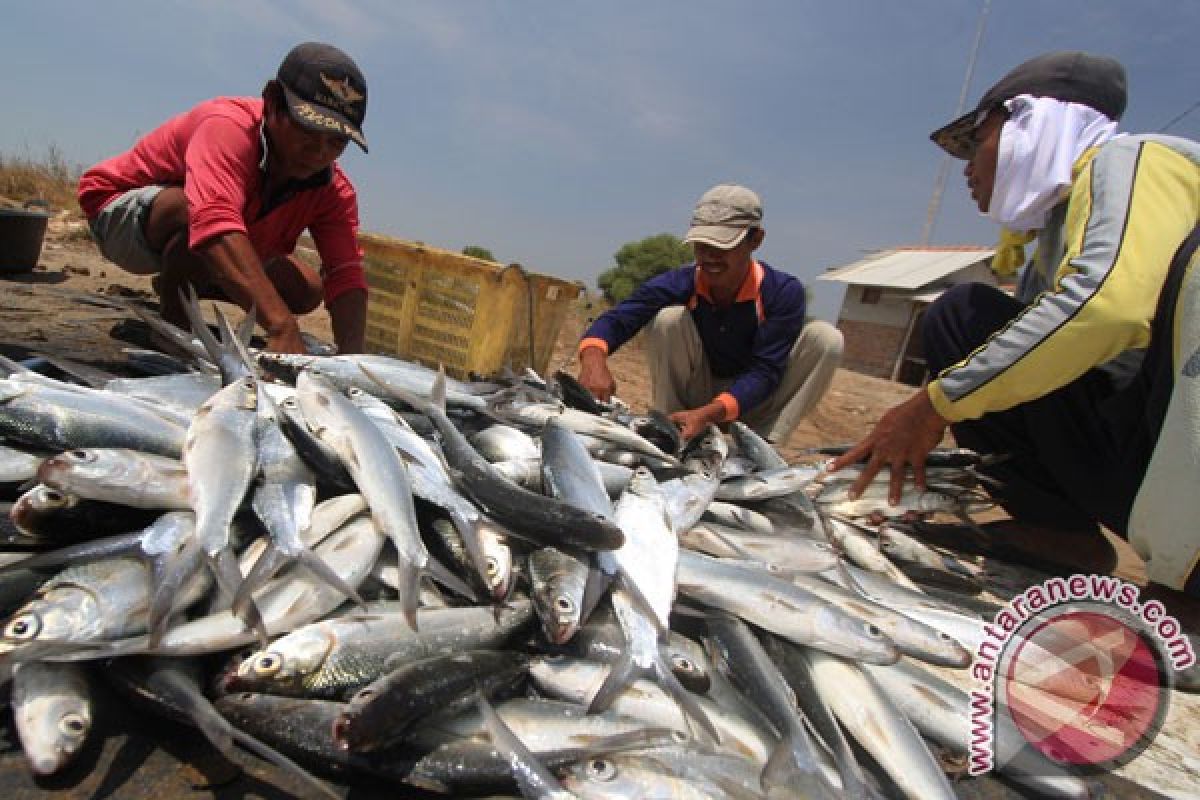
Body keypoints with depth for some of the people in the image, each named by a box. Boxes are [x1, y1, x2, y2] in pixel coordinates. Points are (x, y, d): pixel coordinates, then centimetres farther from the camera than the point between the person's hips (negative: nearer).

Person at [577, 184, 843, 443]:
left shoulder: (783, 292, -22)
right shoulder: (678, 284, -18)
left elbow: (765, 371, -27)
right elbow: (616, 320, -25)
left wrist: (707, 413, -44)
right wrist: (593, 357, -50)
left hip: (751, 402, 0)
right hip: (693, 398, 1)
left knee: (826, 338, -22)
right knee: (668, 317, -25)